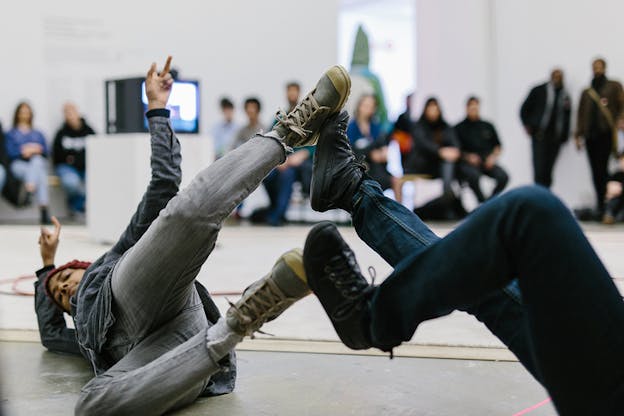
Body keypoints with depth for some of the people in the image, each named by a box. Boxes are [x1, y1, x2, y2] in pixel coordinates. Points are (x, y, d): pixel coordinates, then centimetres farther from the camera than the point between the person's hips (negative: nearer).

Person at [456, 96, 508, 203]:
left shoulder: (488, 126, 17)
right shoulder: (459, 128, 7)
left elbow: (497, 145, 19)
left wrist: (493, 156, -1)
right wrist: (468, 157, -15)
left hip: (487, 162, 3)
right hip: (468, 162, -3)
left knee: (503, 176, -24)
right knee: (473, 175, -37)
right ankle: (484, 203, -18)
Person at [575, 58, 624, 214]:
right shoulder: (586, 92, 21)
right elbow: (581, 114, 19)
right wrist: (578, 135, 11)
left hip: (606, 133, -4)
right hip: (590, 135, 4)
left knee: (602, 168, -16)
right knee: (595, 171, 2)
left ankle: (602, 203, -15)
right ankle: (600, 203, 7)